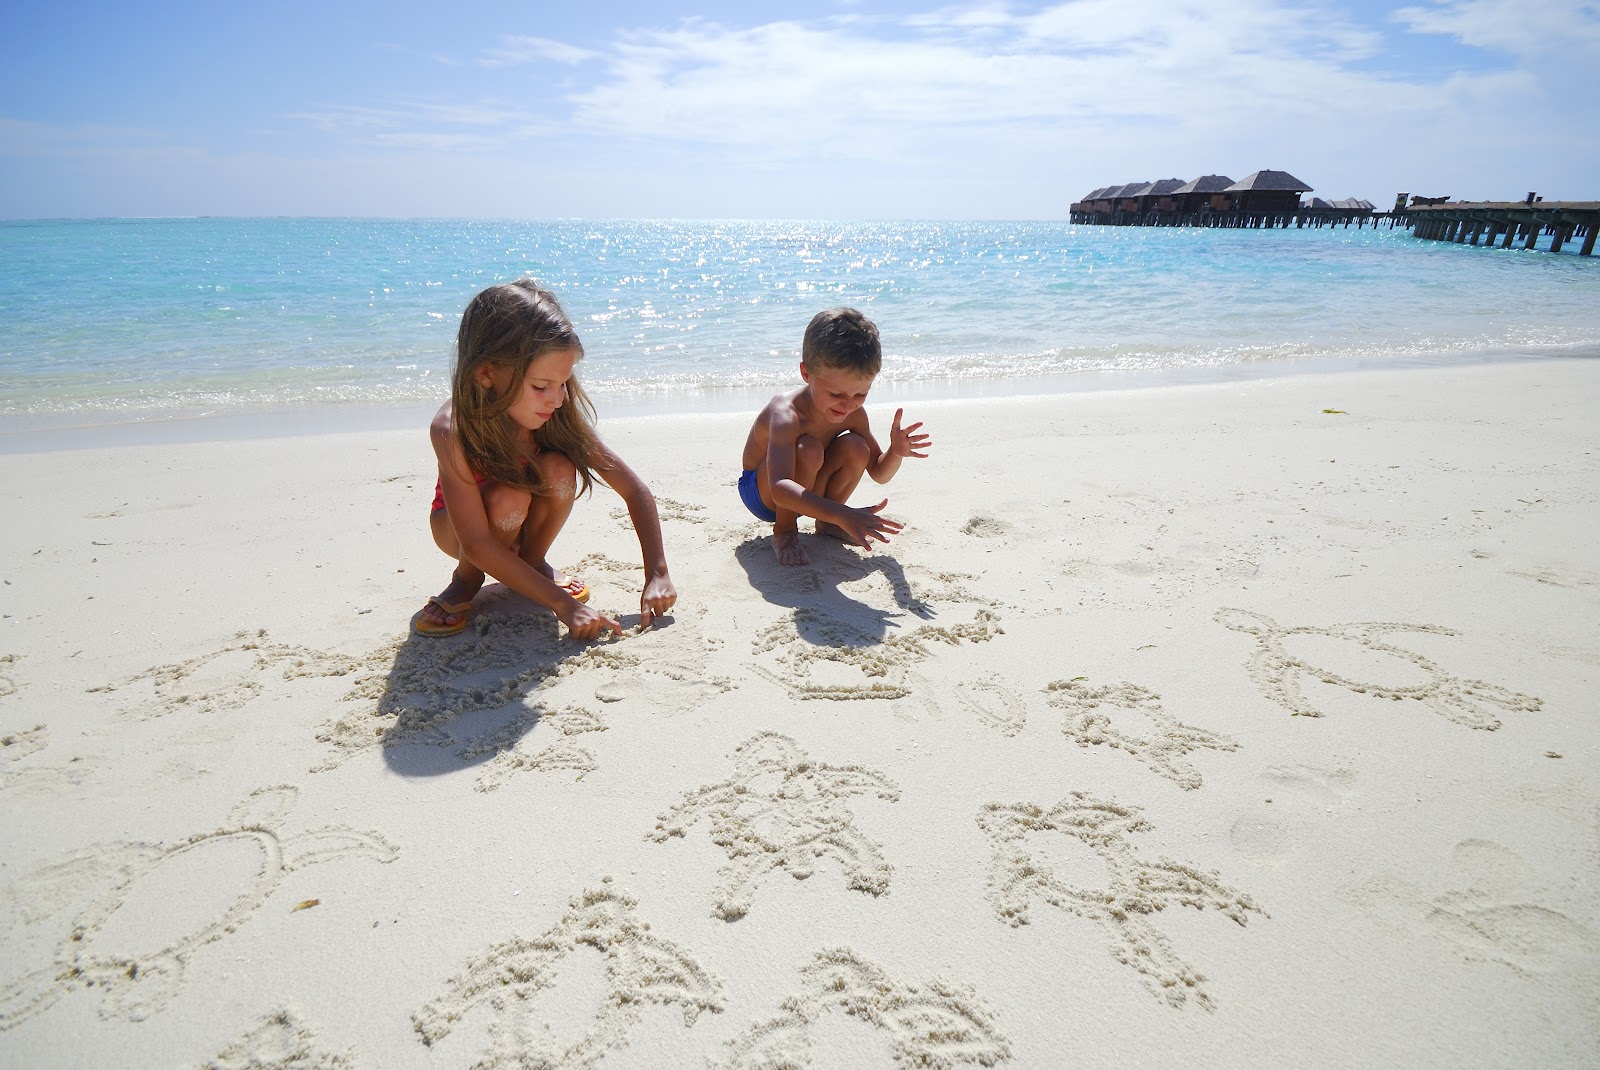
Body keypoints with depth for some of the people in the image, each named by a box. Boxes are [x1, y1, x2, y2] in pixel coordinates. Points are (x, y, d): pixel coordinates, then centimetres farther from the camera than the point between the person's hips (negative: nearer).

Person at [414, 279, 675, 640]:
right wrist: (562, 603, -40)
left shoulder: (559, 415, -25)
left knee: (558, 469, -28)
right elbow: (477, 545, -35)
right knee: (509, 499, -35)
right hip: (457, 527, -3)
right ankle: (467, 579, -3)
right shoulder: (451, 429, -34)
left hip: (525, 521, 3)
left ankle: (533, 560, 0)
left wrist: (657, 574, -28)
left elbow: (635, 491, -20)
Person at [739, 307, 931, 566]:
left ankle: (825, 523, 4)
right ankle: (784, 529, -11)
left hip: (805, 490, 6)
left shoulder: (853, 413, -13)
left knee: (856, 447, -19)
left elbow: (879, 474, -1)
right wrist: (842, 514, -63)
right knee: (809, 449, -34)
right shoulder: (786, 414, -36)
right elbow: (780, 489, -51)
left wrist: (895, 452, -26)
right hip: (762, 493, -6)